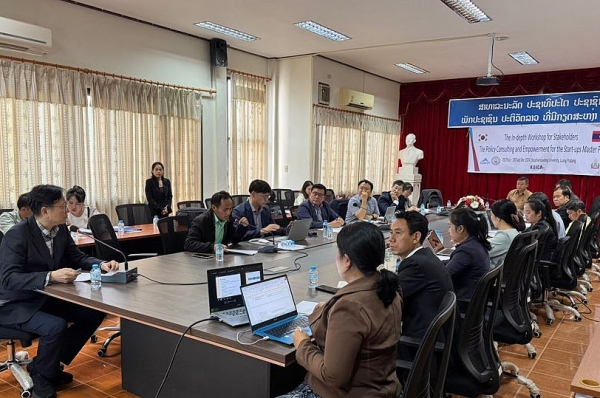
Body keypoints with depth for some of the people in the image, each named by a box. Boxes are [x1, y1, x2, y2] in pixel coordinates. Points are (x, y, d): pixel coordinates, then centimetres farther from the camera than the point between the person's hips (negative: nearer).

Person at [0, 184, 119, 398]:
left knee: (94, 313, -4)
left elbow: (77, 257, 9)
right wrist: (50, 276, -41)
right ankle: (42, 375, 0)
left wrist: (102, 264, -10)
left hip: (46, 297, 8)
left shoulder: (61, 229, -2)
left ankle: (49, 364, 11)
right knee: (55, 326, -32)